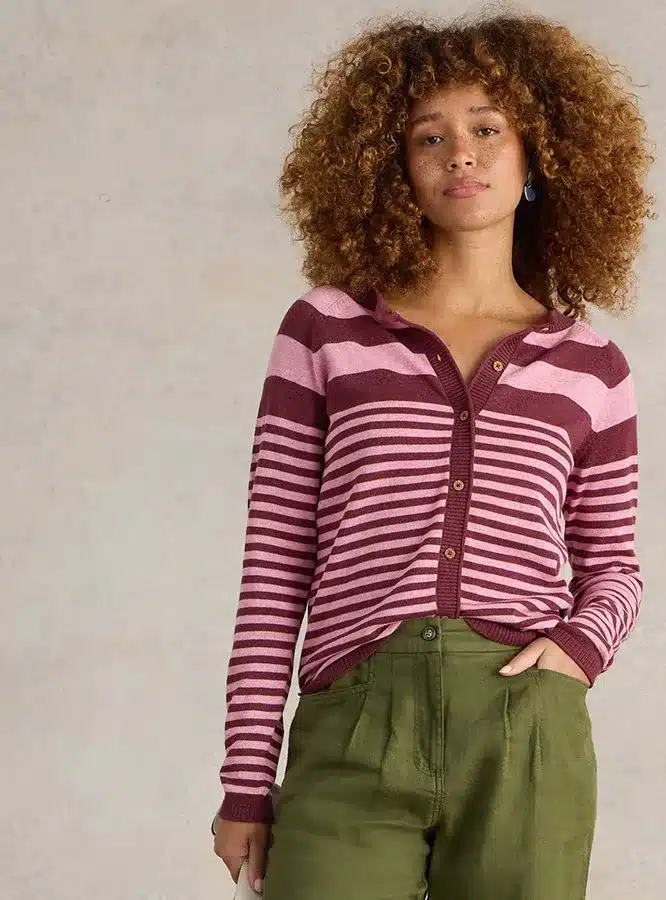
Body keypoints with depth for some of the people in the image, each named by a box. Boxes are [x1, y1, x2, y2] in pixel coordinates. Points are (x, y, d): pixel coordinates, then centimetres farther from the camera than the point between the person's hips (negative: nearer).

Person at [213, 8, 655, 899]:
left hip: (529, 733, 1)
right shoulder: (326, 332, 9)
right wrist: (247, 784, 3)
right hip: (351, 735, -1)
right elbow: (273, 568, 7)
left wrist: (581, 644, -2)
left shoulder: (590, 368, 13)